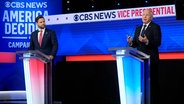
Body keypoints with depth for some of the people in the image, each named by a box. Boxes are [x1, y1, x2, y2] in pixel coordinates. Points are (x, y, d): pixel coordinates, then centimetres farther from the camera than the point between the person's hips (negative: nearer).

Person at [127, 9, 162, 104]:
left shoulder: (155, 27, -4)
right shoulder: (138, 28, 16)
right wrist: (131, 42, -8)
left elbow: (158, 42, -14)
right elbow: (135, 44, 14)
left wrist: (147, 41, -29)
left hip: (151, 59, -6)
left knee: (152, 82, -4)